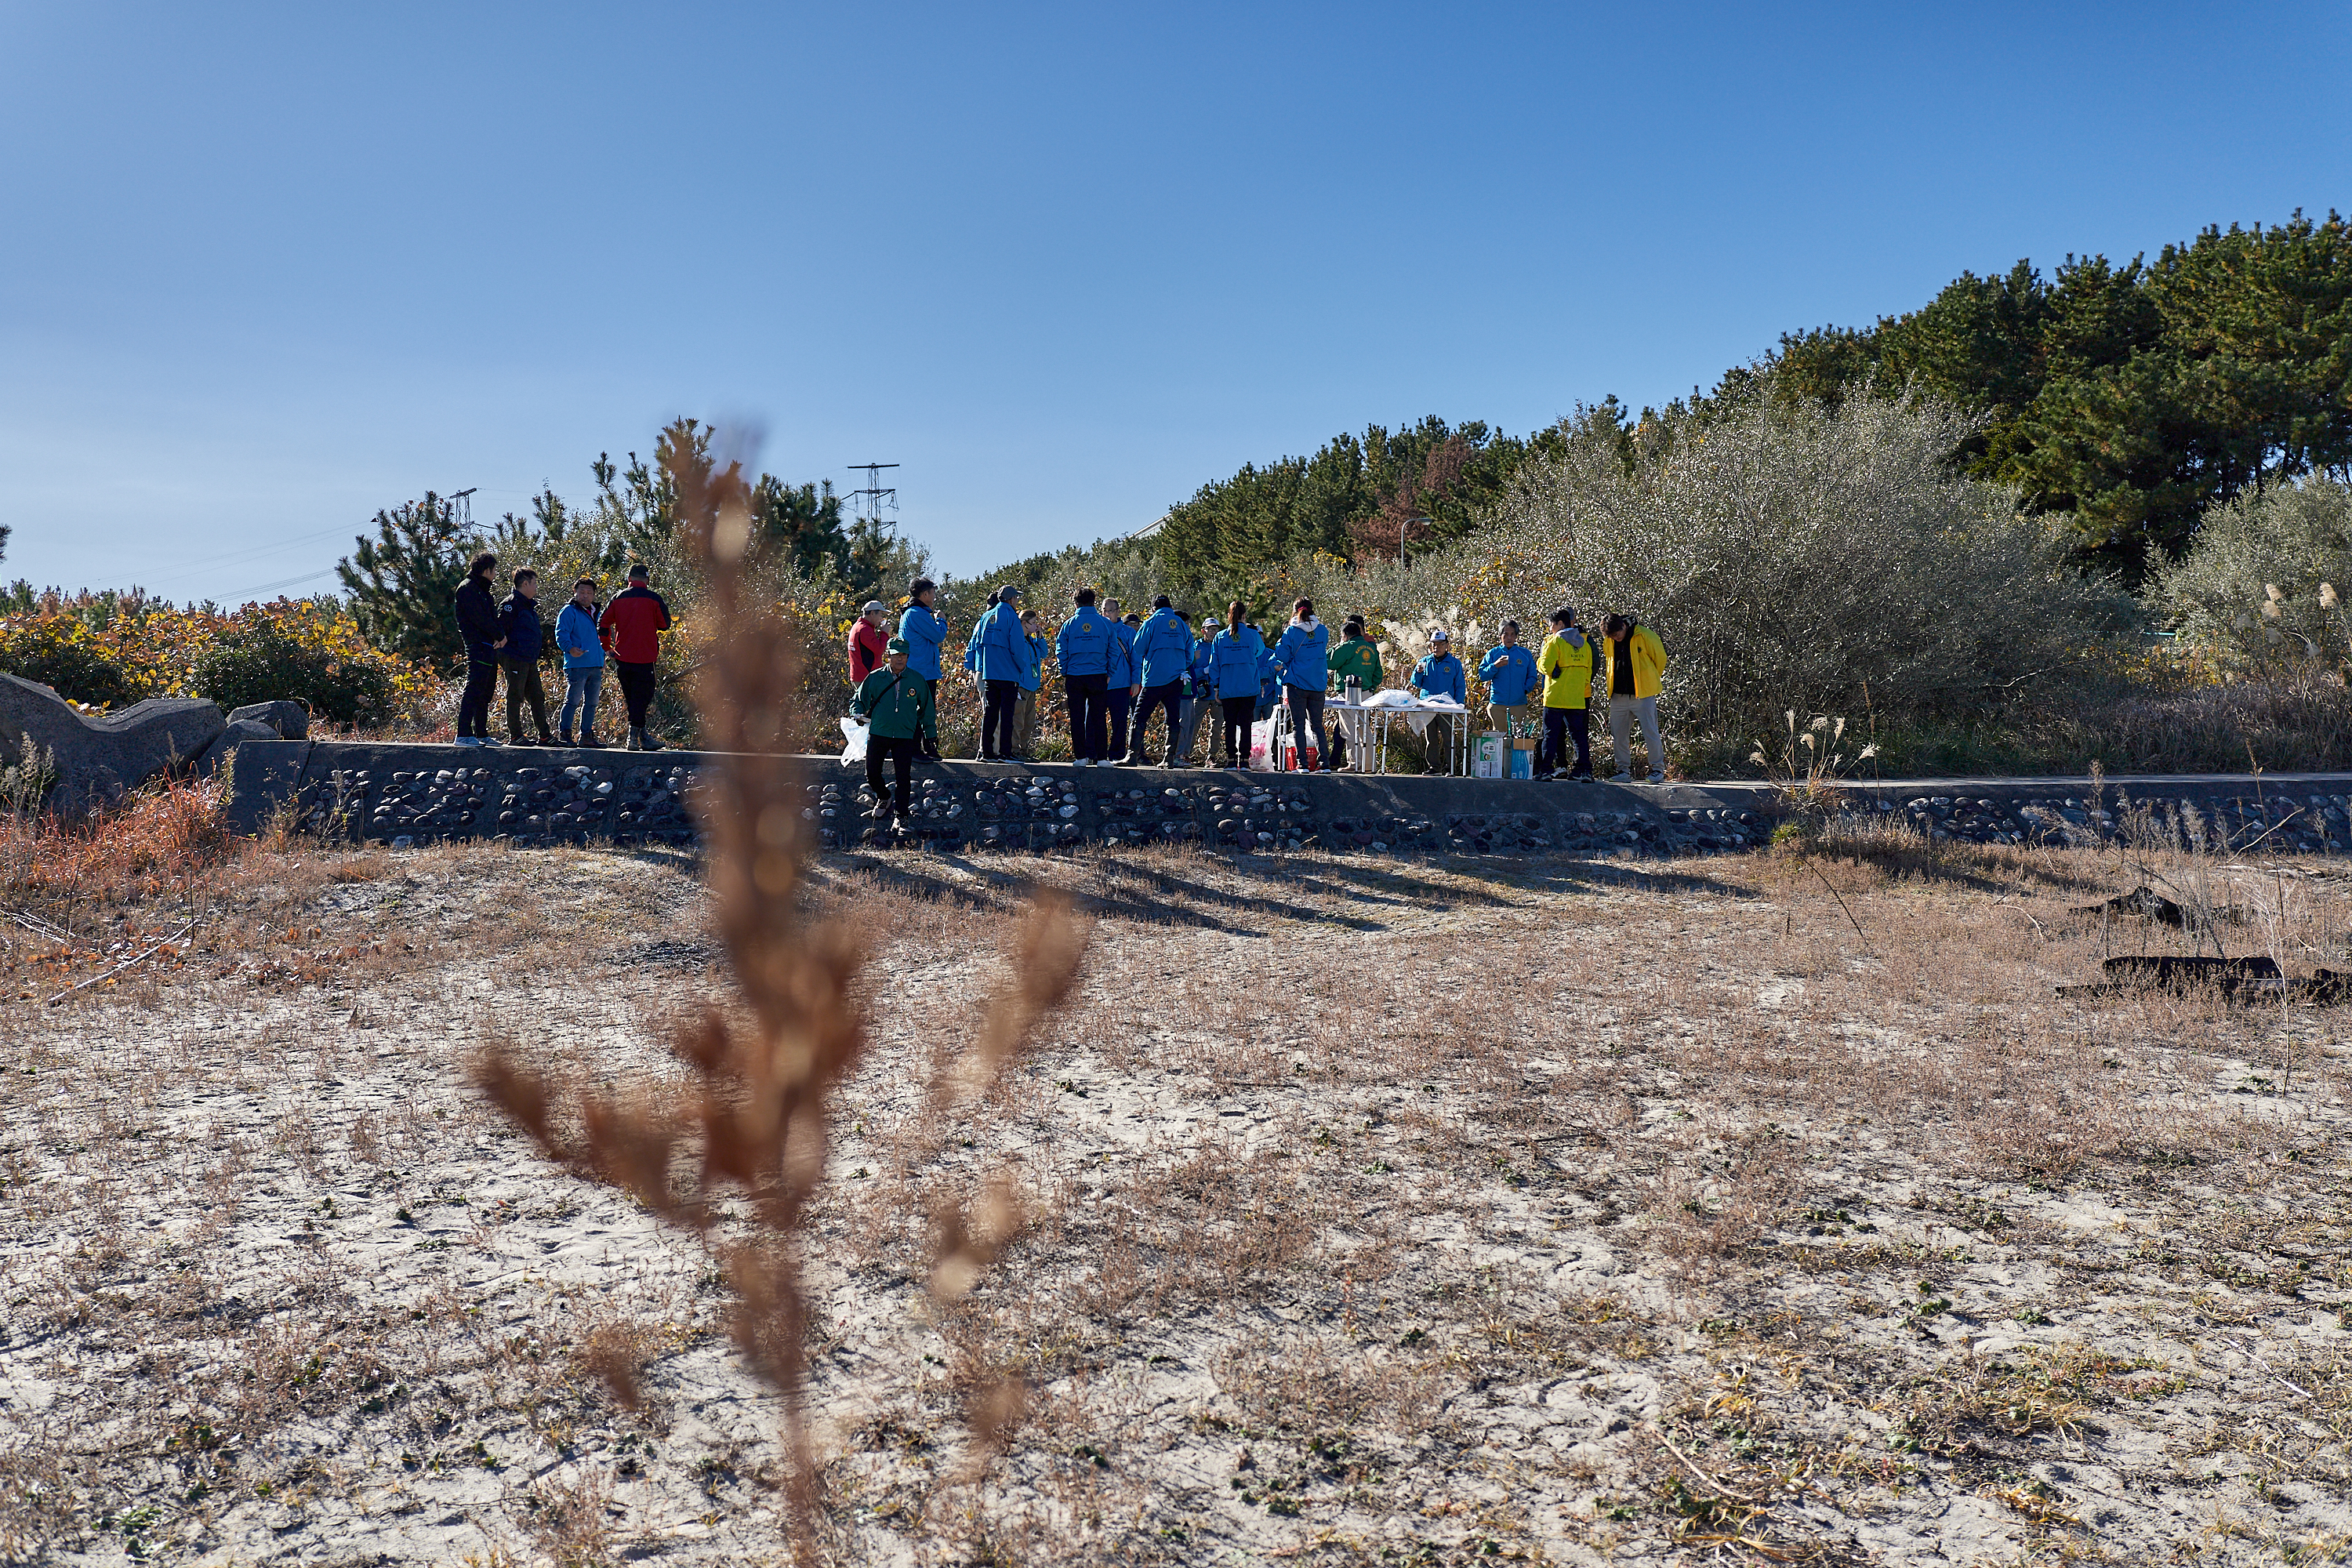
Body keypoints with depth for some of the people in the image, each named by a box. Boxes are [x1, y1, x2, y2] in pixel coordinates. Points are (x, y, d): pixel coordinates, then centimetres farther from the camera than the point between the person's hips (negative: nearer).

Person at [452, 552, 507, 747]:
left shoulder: (482, 589, 22)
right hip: (478, 646, -10)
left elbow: (491, 618, 18)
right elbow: (479, 618, -16)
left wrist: (500, 636, -1)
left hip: (489, 647, 10)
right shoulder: (468, 588, -7)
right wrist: (500, 635, -10)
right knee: (473, 690, -13)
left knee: (486, 693, 12)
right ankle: (464, 735, -15)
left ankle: (481, 734, 17)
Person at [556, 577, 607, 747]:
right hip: (577, 665, -8)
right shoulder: (570, 611, -2)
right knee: (573, 701, -8)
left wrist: (602, 659, 24)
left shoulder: (594, 613, 21)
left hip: (595, 667, 8)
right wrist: (570, 648, -31)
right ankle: (564, 735, -3)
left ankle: (586, 736, 16)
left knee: (591, 703, 9)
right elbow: (561, 634, -13)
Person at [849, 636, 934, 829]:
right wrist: (858, 714, -9)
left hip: (905, 736, -1)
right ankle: (883, 798, 36)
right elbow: (858, 701, 12)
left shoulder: (917, 680, 3)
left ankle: (901, 814, 3)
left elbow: (926, 710, 14)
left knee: (903, 775, -9)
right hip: (878, 733, 1)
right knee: (872, 774, 5)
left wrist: (932, 734, 16)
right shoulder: (875, 678, 1)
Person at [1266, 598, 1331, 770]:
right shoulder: (1323, 631, 4)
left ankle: (1303, 763, -3)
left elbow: (1281, 655, -6)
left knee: (1298, 725, 1)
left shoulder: (1291, 631, -6)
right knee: (1317, 725, 11)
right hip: (1318, 684, 3)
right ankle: (1325, 762, 5)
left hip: (1297, 683, -3)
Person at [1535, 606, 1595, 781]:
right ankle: (1585, 770, 2)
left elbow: (1546, 667, -12)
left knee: (1551, 733, 0)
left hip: (1555, 697, -5)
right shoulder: (1584, 642, 11)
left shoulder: (1555, 641, -7)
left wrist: (1539, 662, 8)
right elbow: (1588, 670, 14)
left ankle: (1546, 770, -2)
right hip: (1577, 698, 5)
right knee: (1578, 734, 7)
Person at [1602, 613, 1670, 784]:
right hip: (1618, 697, 5)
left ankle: (1658, 770, 6)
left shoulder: (1645, 636, -10)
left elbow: (1660, 658, 1)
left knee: (1651, 733, -4)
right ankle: (1623, 771, 14)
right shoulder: (1609, 642, 6)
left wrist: (1650, 681, 11)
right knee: (1619, 736, 5)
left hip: (1643, 694, -5)